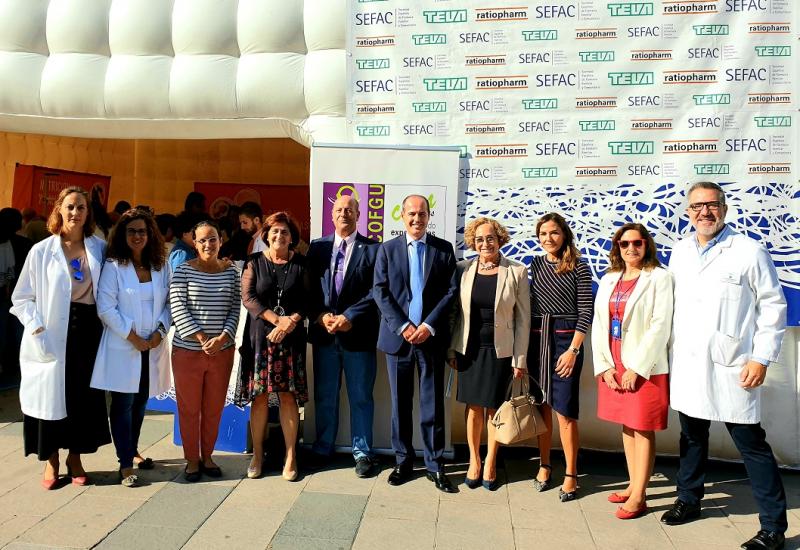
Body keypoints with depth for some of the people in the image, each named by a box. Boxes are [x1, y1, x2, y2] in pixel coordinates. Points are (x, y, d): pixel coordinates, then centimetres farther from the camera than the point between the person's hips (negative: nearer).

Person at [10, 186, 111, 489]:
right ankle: (51, 460, 24)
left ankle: (75, 457, 26)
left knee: (85, 395, 9)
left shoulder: (100, 247, 3)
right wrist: (37, 329, -11)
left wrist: (109, 326, -3)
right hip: (53, 334, -2)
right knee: (51, 394, 7)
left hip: (89, 330, 2)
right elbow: (22, 297, 1)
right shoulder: (42, 250, -2)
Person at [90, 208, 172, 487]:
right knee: (123, 403, 1)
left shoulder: (161, 267, 7)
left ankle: (132, 450, 33)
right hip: (122, 347, -4)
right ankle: (125, 464, 9)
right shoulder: (114, 266, -6)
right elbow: (106, 308, -11)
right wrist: (132, 336, -13)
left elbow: (168, 304, 7)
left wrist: (160, 331, -8)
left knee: (141, 401, 15)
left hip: (152, 346, 4)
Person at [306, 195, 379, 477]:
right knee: (324, 396, 13)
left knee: (361, 397, 8)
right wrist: (322, 316, -10)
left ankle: (362, 452, 22)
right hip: (324, 334, 3)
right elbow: (310, 287, 5)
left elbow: (376, 291, -7)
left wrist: (349, 317, -15)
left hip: (358, 334, -2)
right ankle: (322, 449, 28)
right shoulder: (317, 247, 9)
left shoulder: (372, 249, 0)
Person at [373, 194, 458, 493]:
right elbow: (380, 292, -1)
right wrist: (402, 326, -11)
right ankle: (403, 461, 24)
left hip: (431, 336, 0)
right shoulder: (387, 249, 6)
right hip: (397, 336, 1)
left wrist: (429, 326, -11)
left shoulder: (444, 249, 5)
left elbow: (451, 291, -1)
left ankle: (435, 465, 16)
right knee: (400, 403, 10)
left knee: (433, 404, 5)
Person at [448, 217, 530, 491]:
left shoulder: (517, 272, -5)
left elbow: (523, 318, -3)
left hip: (500, 350, -1)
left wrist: (520, 358, -4)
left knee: (494, 407, 8)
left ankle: (490, 463, 25)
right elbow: (454, 311, 5)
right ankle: (473, 460, 26)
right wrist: (451, 349, 3)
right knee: (474, 406, 9)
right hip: (469, 348, 2)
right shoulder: (464, 269, 0)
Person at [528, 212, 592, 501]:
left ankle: (571, 475, 9)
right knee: (542, 405, 10)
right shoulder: (535, 264, 9)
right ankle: (544, 465, 24)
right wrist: (525, 343, 9)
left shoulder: (579, 267, -4)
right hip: (536, 339, 4)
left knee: (564, 409, -4)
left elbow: (586, 312, -6)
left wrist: (573, 350, -12)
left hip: (565, 338, -4)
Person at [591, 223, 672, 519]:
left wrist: (637, 368, -15)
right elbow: (598, 324, 6)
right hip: (613, 366, 6)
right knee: (627, 427, 14)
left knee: (642, 430, 2)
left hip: (645, 367, -5)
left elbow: (660, 326, -13)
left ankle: (638, 497, 12)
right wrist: (605, 367, -2)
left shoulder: (659, 277, -6)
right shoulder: (608, 280, 10)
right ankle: (633, 485, 27)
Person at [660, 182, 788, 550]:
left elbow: (772, 306, -4)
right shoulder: (680, 251, 9)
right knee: (692, 437, 18)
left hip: (731, 368, -4)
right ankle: (688, 501, 35)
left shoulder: (749, 251, -5)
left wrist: (761, 358, -10)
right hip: (687, 366, 5)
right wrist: (669, 349, 11)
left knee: (751, 444, 2)